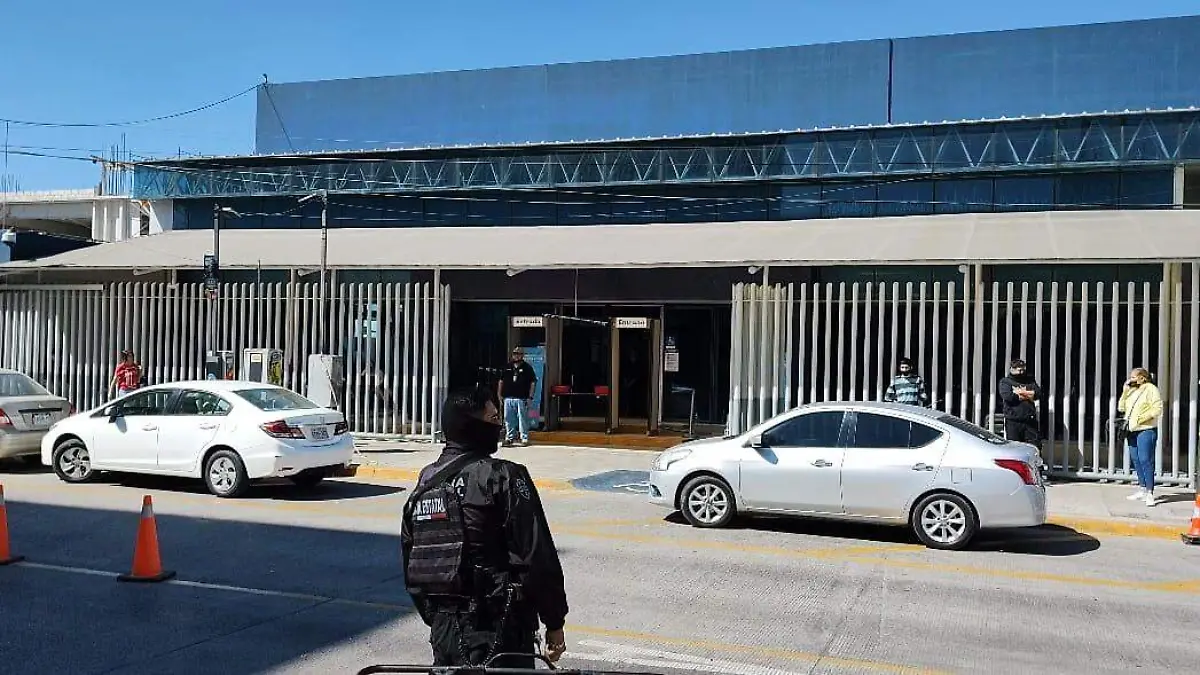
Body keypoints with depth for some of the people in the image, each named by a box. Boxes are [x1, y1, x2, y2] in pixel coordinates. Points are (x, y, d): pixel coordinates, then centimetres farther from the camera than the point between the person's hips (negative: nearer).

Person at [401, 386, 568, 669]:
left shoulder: (425, 482, 8)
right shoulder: (503, 476, -14)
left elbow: (409, 565, 15)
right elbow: (538, 558, -16)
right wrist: (555, 623, -6)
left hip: (443, 632, 7)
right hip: (498, 632, -7)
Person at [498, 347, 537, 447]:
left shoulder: (527, 367, 2)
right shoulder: (507, 367, 13)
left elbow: (532, 383, -1)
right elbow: (501, 381, 18)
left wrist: (530, 396, -7)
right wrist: (500, 394, 13)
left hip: (522, 398, -4)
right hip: (508, 398, 4)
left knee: (523, 419, -2)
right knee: (508, 419, 7)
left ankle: (524, 438, 5)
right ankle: (510, 437, 16)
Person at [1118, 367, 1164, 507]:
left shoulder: (1151, 389, -5)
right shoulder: (1131, 391, 16)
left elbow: (1157, 409, -13)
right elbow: (1121, 407, 13)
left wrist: (1142, 418, -19)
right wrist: (1125, 390, 4)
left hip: (1146, 430, -8)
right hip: (1132, 431, 8)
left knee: (1145, 460, -11)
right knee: (1135, 460, 10)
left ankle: (1150, 493, -10)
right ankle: (1142, 488, 19)